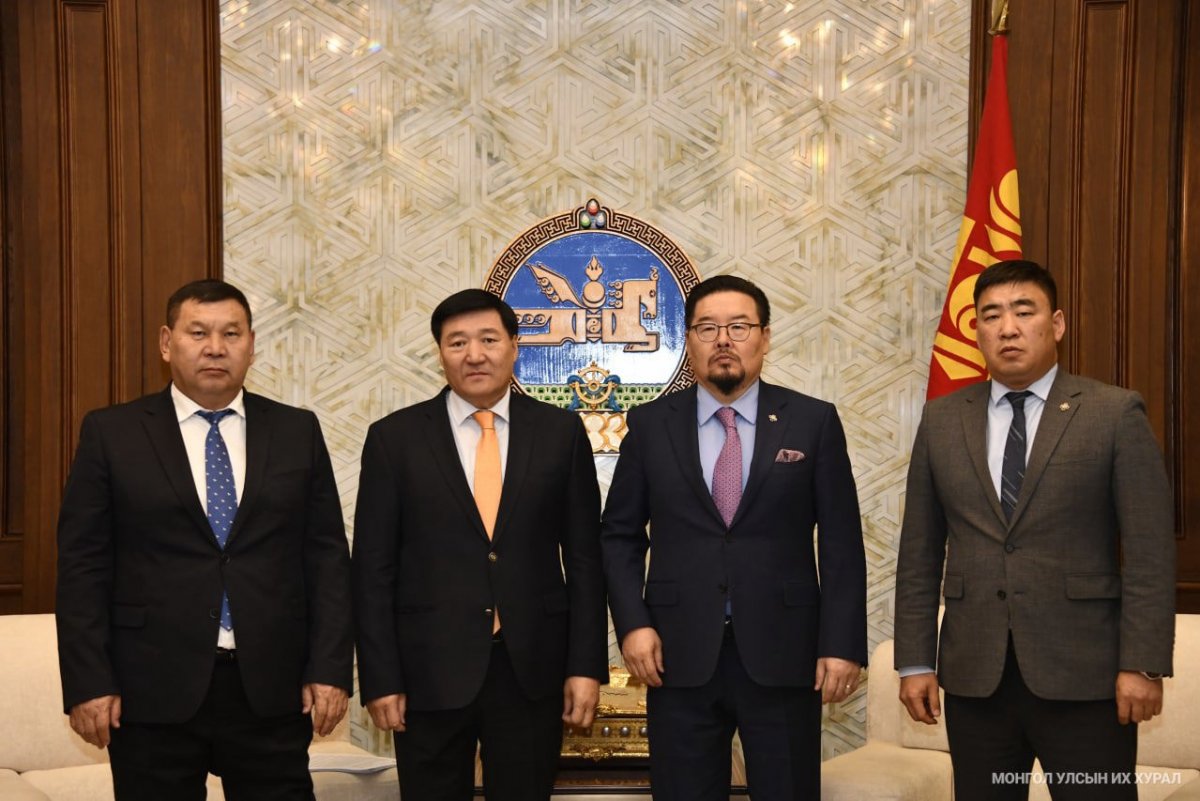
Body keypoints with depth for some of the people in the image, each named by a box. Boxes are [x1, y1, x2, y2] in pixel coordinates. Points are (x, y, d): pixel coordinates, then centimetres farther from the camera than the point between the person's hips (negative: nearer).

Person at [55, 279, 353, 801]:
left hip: (272, 690, 1)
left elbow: (327, 556, 5)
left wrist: (330, 669, -1)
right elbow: (83, 565, 0)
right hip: (152, 691, -1)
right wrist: (88, 682, -6)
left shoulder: (297, 432, 7)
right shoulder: (111, 434, 3)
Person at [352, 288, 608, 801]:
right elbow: (374, 568, 0)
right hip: (430, 672, 0)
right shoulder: (394, 438, 0)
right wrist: (380, 679, -5)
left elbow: (584, 557, 4)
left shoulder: (560, 431, 3)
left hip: (533, 669, 1)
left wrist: (586, 665, -1)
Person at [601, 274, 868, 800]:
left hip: (783, 653, -1)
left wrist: (842, 643, -5)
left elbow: (840, 543, 1)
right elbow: (619, 535, 8)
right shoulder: (650, 425, 5)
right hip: (679, 655, 1)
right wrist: (632, 623, -5)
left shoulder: (813, 422, 2)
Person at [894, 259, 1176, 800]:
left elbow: (1149, 552, -5)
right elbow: (920, 553, 8)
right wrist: (915, 661, 4)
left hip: (1084, 675, -3)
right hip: (973, 675, 3)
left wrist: (1142, 665, -10)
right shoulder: (941, 421, 7)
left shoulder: (1115, 414, -1)